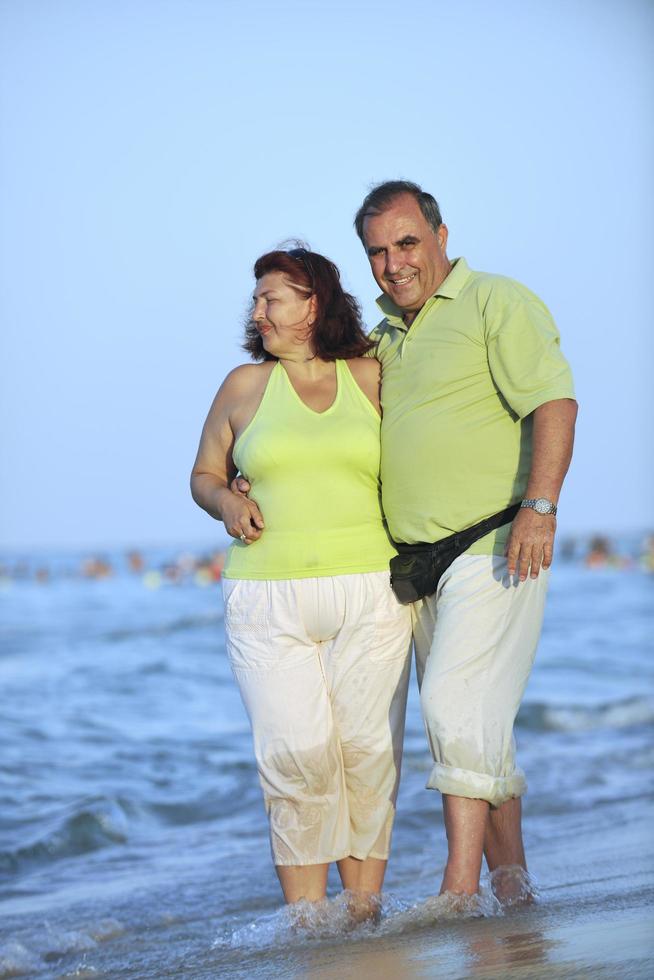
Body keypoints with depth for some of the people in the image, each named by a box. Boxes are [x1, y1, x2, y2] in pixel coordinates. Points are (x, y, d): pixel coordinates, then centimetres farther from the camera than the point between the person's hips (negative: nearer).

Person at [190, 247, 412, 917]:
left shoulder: (373, 379, 8)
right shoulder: (245, 386, 9)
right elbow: (204, 474, 19)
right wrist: (228, 503, -3)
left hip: (369, 594, 0)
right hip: (268, 604, 0)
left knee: (367, 749, -3)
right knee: (295, 754, -11)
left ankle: (364, 903, 8)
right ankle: (305, 917, -3)